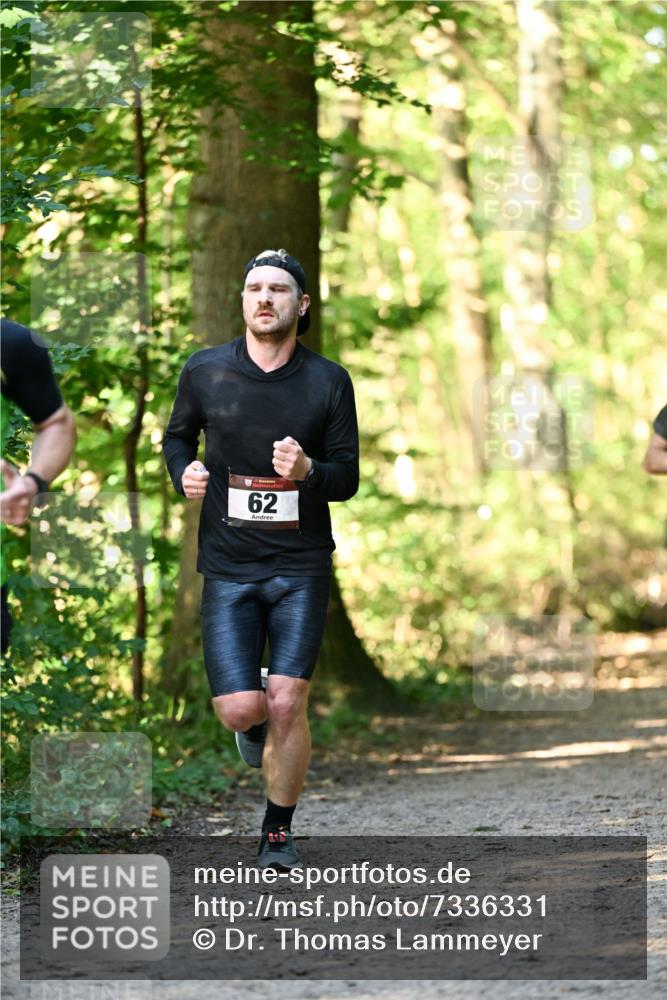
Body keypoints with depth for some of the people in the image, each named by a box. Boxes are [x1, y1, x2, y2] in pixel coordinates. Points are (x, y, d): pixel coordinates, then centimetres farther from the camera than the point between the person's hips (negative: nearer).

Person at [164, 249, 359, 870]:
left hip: (301, 566, 0)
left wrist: (308, 470, -18)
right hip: (227, 565, 0)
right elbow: (177, 435, 19)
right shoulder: (205, 371, 1)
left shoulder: (329, 382, 0)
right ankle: (257, 726, 31)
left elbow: (347, 479, 3)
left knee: (287, 703, -7)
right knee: (240, 710, -8)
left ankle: (278, 832, 12)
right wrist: (184, 473, -3)